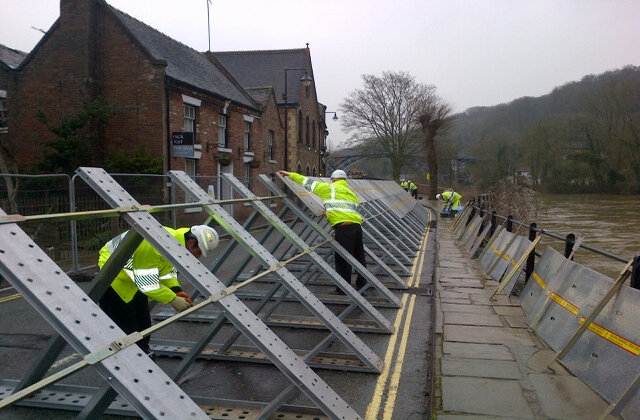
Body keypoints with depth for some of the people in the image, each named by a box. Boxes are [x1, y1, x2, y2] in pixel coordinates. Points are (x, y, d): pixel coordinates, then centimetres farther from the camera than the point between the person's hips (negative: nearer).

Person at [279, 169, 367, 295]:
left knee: (342, 259, -1)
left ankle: (342, 289, 5)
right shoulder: (351, 192, 24)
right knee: (359, 256, 17)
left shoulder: (329, 188, 7)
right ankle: (362, 284, 28)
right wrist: (330, 213, 37)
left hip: (343, 227, -7)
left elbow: (308, 182, 12)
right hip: (357, 226, 7)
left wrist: (290, 174, 22)